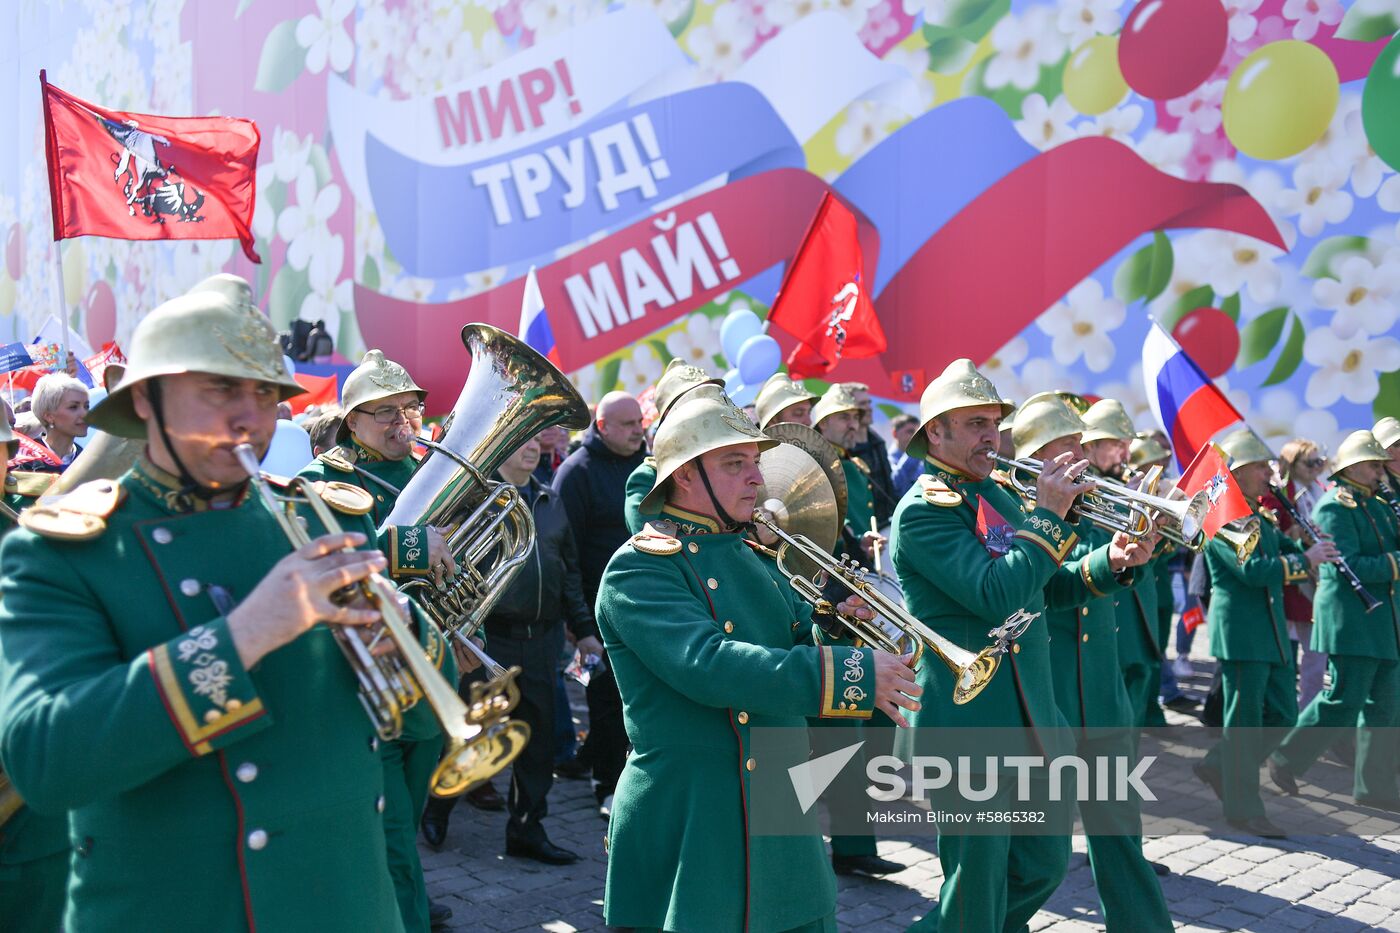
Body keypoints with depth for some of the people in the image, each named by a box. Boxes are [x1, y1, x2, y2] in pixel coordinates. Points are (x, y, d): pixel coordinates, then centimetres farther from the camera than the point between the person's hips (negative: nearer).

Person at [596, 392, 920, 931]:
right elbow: (707, 664, -27)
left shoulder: (749, 557, 14)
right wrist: (850, 671, -30)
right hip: (691, 827, -8)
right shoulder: (639, 568, -13)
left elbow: (798, 640, 17)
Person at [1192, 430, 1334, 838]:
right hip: (1240, 631, -9)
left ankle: (1218, 766, 27)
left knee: (1282, 715, 12)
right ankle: (1243, 810, 9)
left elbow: (1291, 552, 15)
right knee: (1245, 722, -1)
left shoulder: (1259, 517, 16)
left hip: (1271, 633, 9)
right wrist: (1305, 560, -20)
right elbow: (1253, 570, -23)